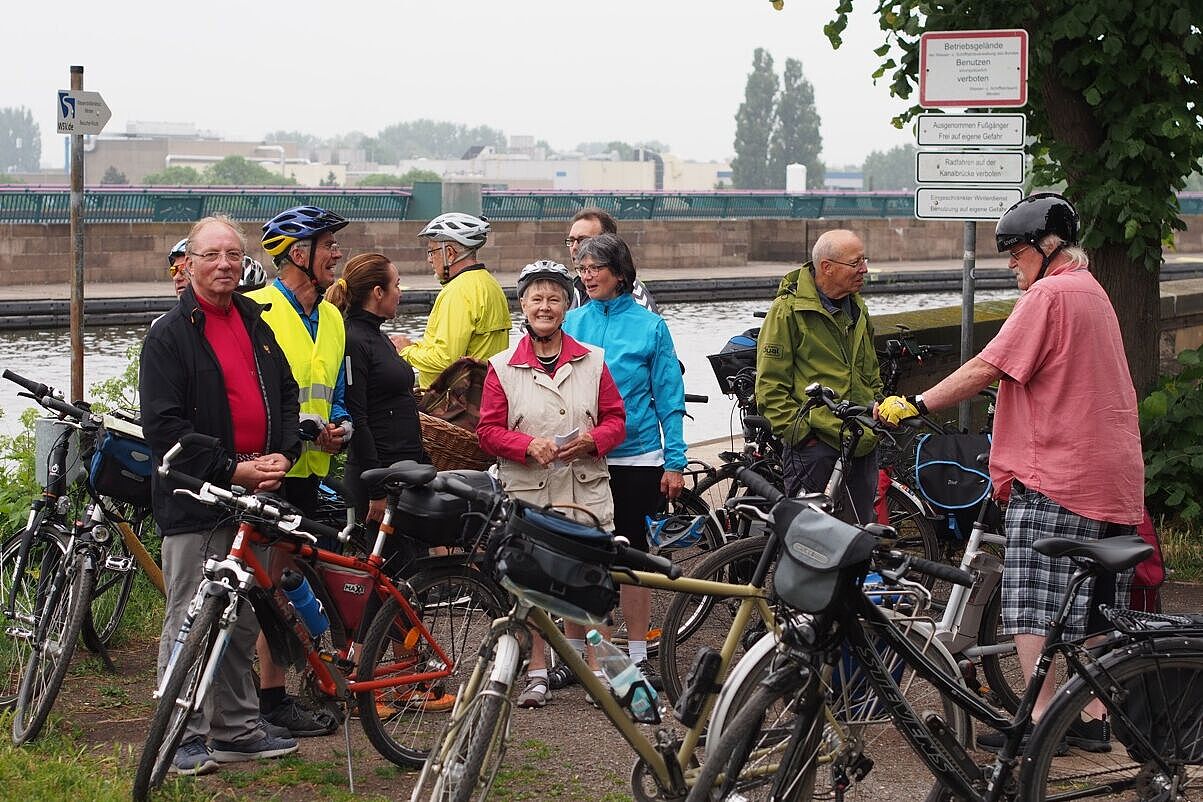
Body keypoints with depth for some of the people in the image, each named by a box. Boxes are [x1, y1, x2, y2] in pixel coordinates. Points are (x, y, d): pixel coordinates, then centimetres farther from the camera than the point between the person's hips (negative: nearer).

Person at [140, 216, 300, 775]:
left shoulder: (257, 325, 15)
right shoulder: (170, 335, -6)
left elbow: (286, 396, 19)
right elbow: (164, 427, -12)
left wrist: (281, 456, 0)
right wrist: (232, 471, -16)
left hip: (255, 496, 6)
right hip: (196, 499, -6)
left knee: (243, 619, 13)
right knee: (190, 620, -4)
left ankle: (237, 729, 23)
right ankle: (184, 737, 2)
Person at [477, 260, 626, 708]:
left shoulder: (591, 362, 8)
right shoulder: (503, 368, 4)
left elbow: (615, 419, 9)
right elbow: (489, 431, 2)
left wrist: (590, 441, -11)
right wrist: (529, 446, -15)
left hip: (584, 492, 1)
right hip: (526, 493, -1)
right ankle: (537, 674, 9)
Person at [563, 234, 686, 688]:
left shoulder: (649, 326, 0)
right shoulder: (571, 324, 5)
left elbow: (669, 396, 1)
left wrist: (674, 462, -4)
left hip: (635, 458, -2)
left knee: (633, 553, 5)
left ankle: (638, 655, 15)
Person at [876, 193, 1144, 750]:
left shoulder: (1049, 293, -11)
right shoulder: (1093, 293, 19)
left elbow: (987, 368, -16)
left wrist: (916, 405, -12)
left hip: (1055, 474, -9)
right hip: (1115, 475, 9)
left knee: (1031, 602, -6)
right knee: (1093, 605, 11)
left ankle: (1039, 717, -8)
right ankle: (1097, 718, 13)